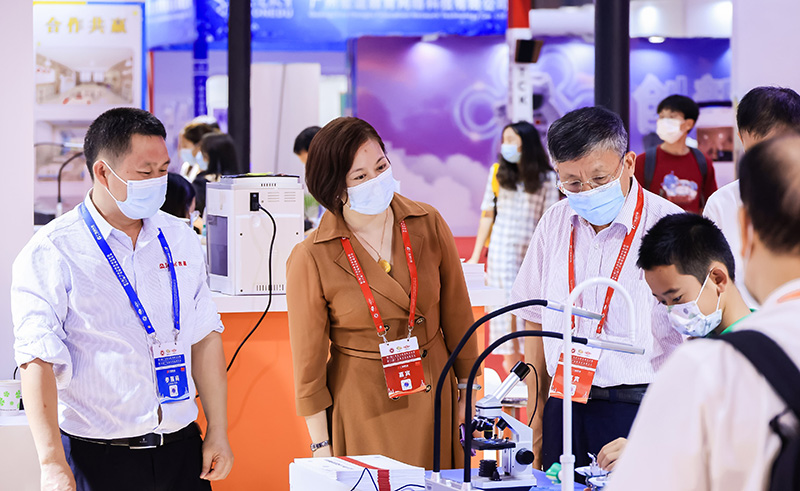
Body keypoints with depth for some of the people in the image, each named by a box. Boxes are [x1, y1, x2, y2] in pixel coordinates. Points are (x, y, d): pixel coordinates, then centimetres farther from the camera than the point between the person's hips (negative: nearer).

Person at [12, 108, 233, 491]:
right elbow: (38, 360, -15)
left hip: (182, 449, 5)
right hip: (97, 458, -5)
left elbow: (206, 337, 11)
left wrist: (218, 433, 7)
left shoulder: (180, 239, 8)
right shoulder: (51, 253, -9)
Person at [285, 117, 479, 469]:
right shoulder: (311, 258, -12)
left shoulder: (429, 225, -2)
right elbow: (308, 357, -6)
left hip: (433, 396, 3)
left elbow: (456, 312, 7)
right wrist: (321, 445, -5)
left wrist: (468, 392, 9)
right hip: (362, 408, -3)